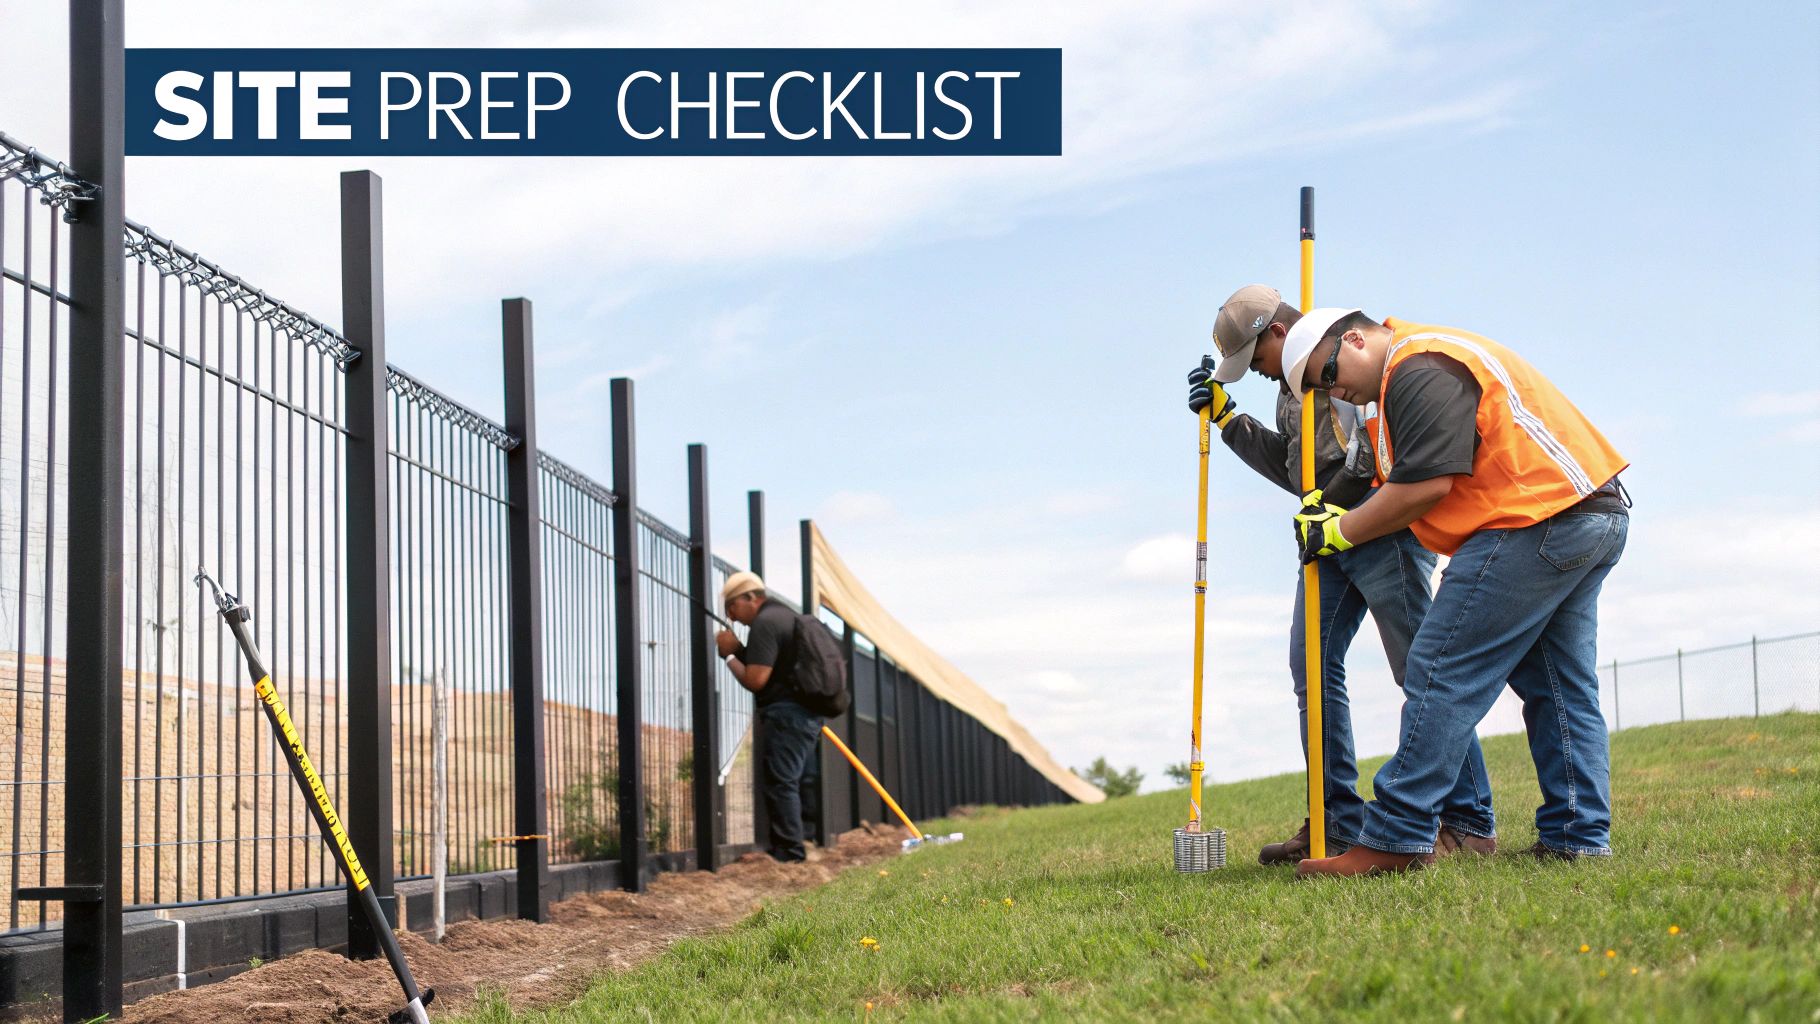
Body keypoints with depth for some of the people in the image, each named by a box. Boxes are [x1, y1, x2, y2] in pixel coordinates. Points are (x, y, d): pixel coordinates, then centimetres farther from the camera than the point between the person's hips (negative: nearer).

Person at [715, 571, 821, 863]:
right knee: (801, 784, 12)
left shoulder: (764, 623, -12)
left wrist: (730, 655, -3)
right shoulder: (785, 614, 21)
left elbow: (755, 680, -17)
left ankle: (790, 855, -12)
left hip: (785, 713, -10)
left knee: (779, 784, -9)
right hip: (807, 714, 10)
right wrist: (738, 649, 12)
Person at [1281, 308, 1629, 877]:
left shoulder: (1419, 369, -11)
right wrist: (1342, 517, 7)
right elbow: (1418, 489, 20)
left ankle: (1393, 839, -9)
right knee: (1558, 687, 14)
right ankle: (1578, 837, 15)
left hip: (1534, 525, -11)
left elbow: (1426, 486, -18)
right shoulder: (1440, 358, 24)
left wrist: (1341, 532, -7)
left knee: (1443, 676, -10)